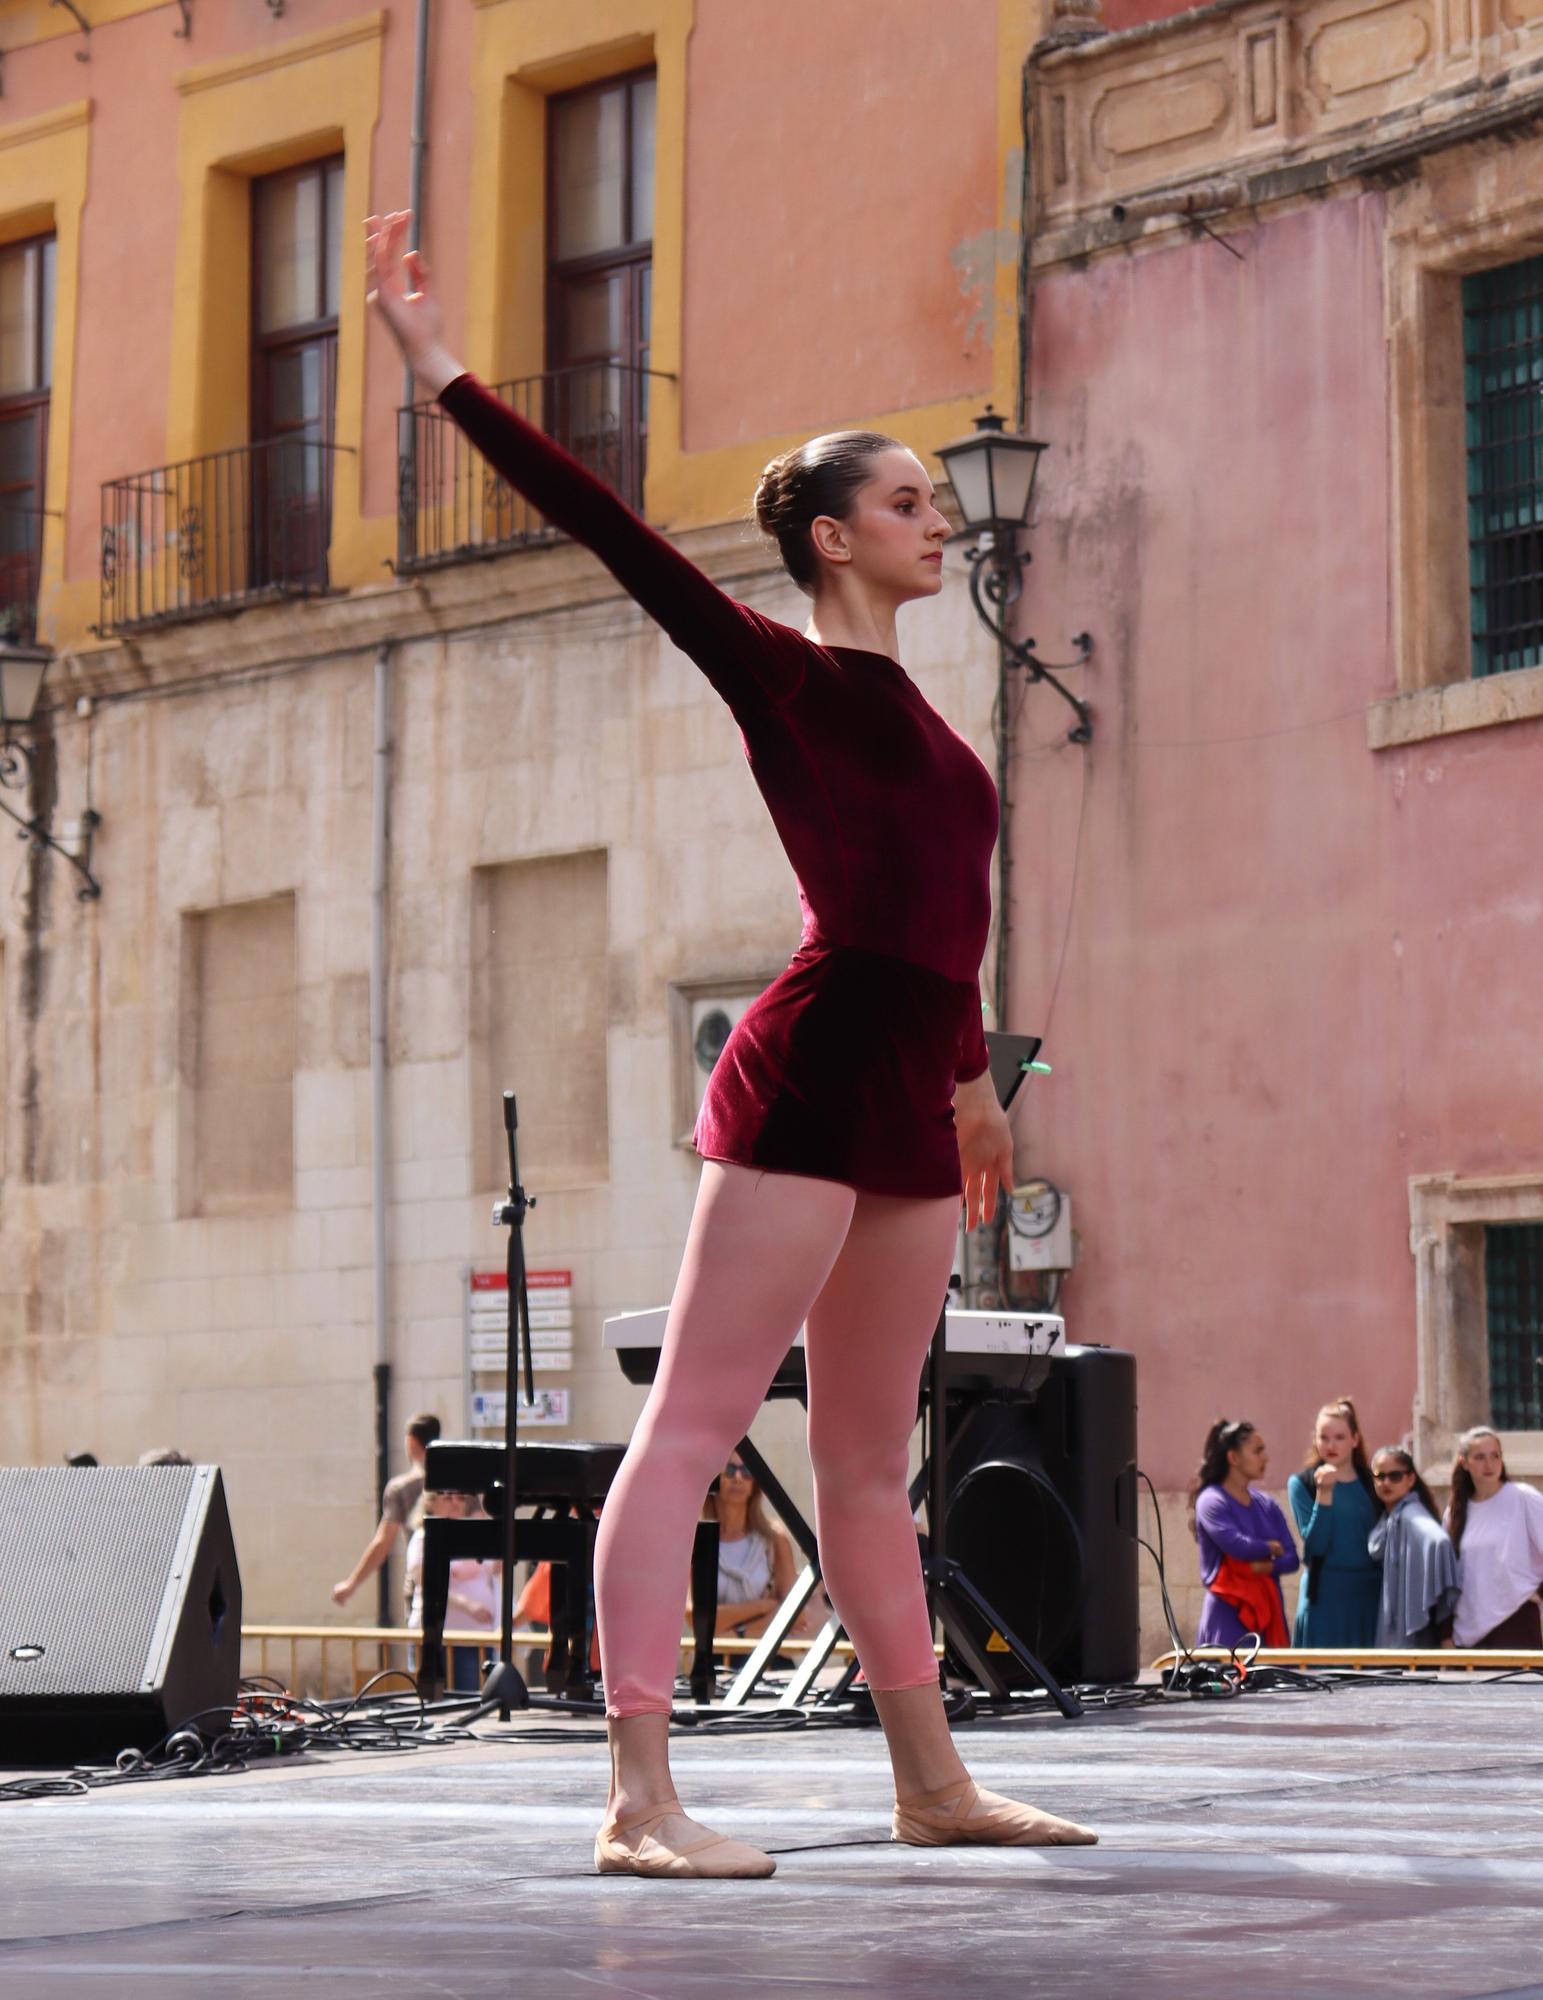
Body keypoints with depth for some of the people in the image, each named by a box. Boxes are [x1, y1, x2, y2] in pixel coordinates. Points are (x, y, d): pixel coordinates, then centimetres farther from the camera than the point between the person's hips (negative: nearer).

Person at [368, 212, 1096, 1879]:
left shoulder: (903, 708, 22)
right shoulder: (783, 673, 0)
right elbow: (605, 525, -7)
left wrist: (970, 1076, 42)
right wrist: (442, 374, -11)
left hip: (906, 1097, 9)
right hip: (810, 1074, -9)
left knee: (869, 1456, 15)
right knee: (692, 1425, -10)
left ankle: (931, 1781, 21)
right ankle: (640, 1798, -14)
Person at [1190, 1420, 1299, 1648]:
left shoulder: (1267, 1504, 13)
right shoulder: (1211, 1501, -5)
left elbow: (1291, 1558, 8)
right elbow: (1239, 1547, -18)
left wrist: (1266, 1567, -12)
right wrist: (1271, 1548, 1)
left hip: (1268, 1610, 6)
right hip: (1230, 1614, -6)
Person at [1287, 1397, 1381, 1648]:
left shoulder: (1371, 1483, 9)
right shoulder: (1301, 1484, 1)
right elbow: (1315, 1544, -10)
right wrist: (1324, 1493, -18)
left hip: (1370, 1595, 3)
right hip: (1326, 1596, -3)